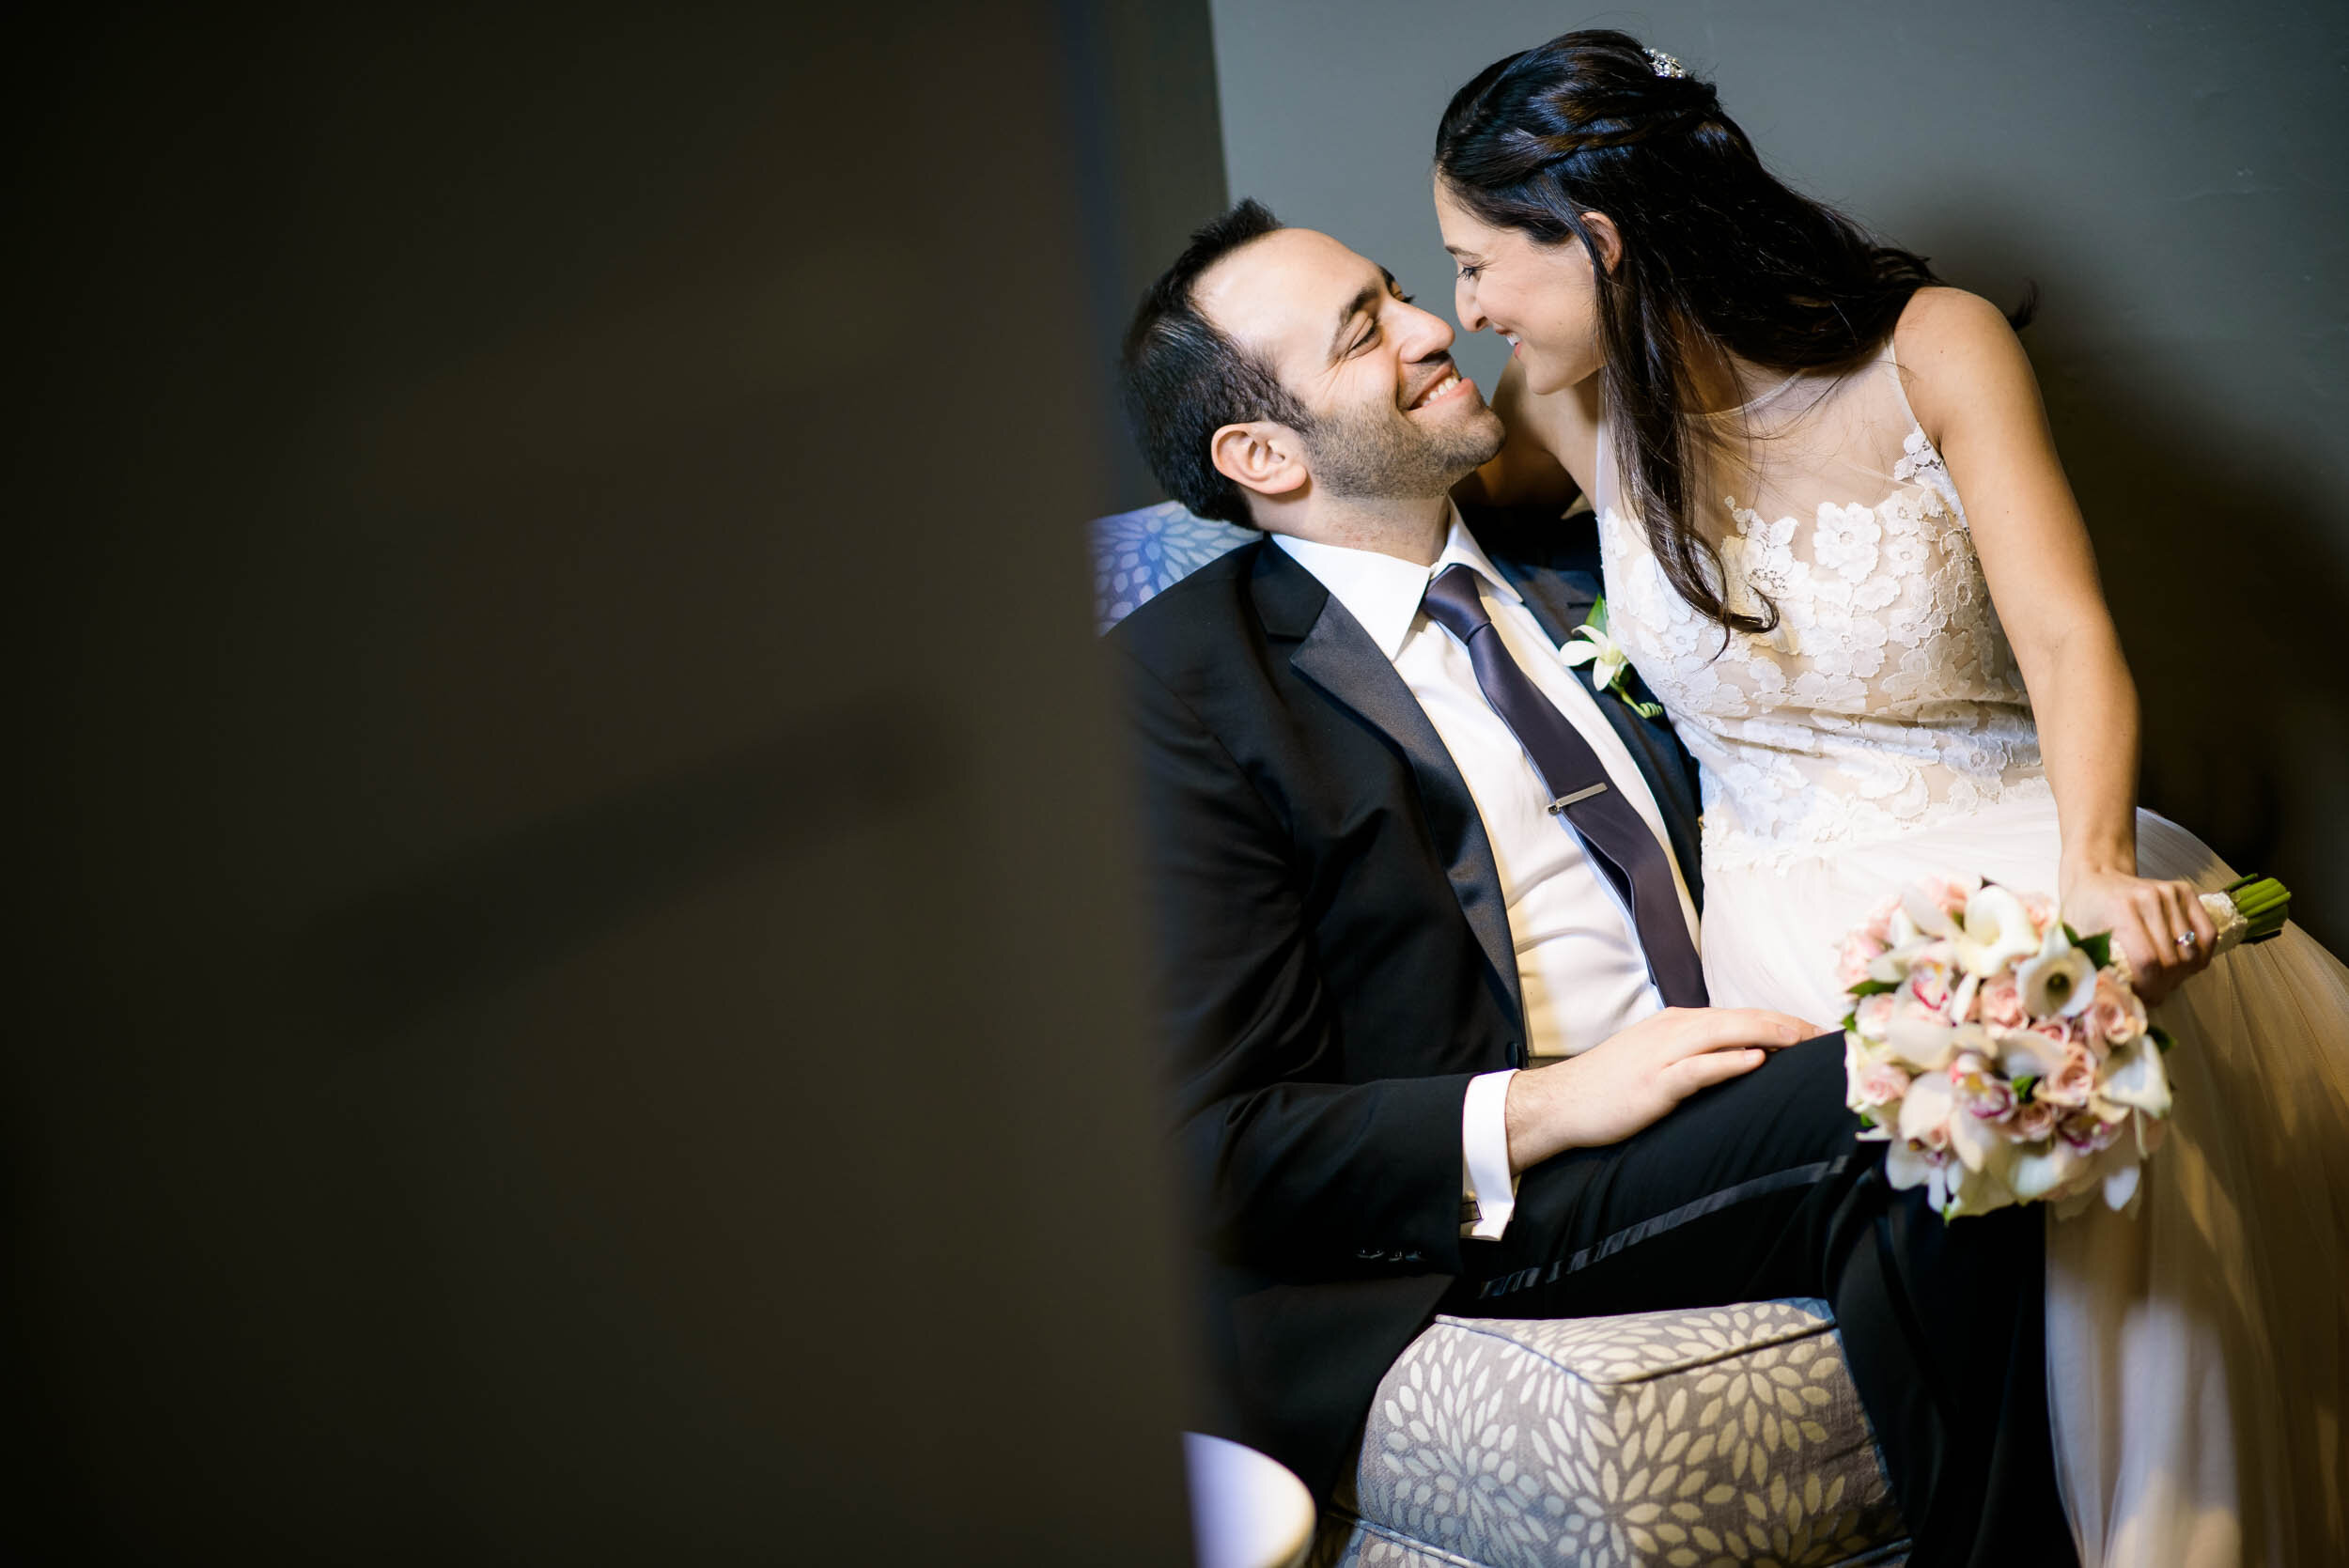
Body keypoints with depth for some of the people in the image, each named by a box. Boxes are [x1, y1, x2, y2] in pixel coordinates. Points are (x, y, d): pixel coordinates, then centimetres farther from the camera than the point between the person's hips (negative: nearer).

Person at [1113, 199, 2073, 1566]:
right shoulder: (1179, 684, -3)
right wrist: (1541, 1109, -17)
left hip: (1741, 1108, 6)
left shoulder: (1569, 571, 17)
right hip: (1481, 1207, -6)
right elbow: (1210, 1143, -7)